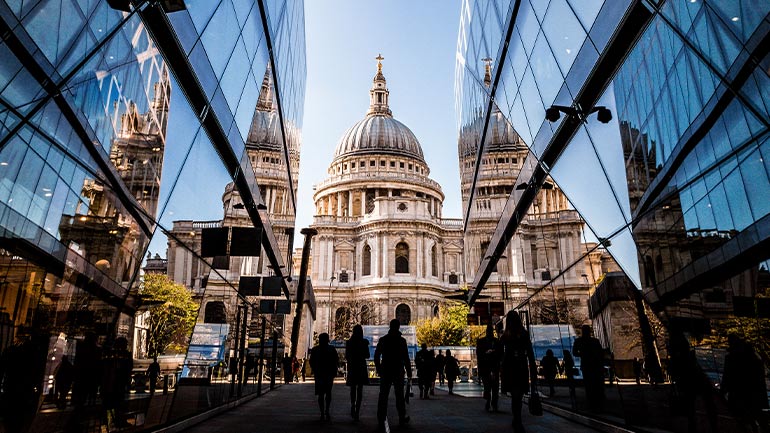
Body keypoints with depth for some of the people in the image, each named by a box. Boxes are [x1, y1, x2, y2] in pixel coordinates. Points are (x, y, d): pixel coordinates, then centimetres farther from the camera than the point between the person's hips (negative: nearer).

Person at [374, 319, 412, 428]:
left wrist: (379, 370, 14)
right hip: (398, 372, -2)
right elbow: (406, 358, -9)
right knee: (399, 396, 10)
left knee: (383, 396, 3)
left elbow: (376, 356, 5)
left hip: (385, 372, 2)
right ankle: (402, 419, 17)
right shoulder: (401, 341, -7)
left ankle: (381, 420, 0)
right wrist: (409, 373, -3)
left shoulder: (383, 340, 2)